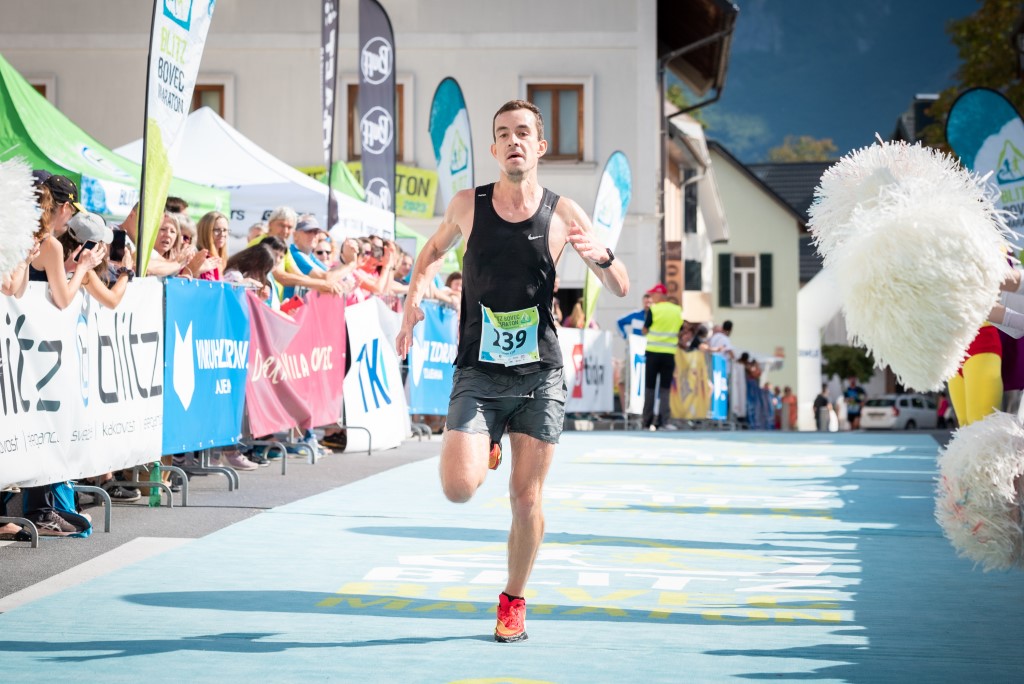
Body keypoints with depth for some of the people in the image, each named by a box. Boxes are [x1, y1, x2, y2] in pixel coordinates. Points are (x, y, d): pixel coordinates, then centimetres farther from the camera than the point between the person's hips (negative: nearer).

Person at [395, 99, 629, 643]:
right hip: (478, 373, 0)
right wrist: (414, 295, 5)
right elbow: (435, 249, 23)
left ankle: (513, 601, 24)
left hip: (539, 375, 0)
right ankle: (486, 449, 21)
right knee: (458, 489, -15)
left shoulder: (563, 214, -1)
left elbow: (621, 289, 2)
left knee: (526, 499, 1)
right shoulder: (467, 205, 1)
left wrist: (602, 256, -19)